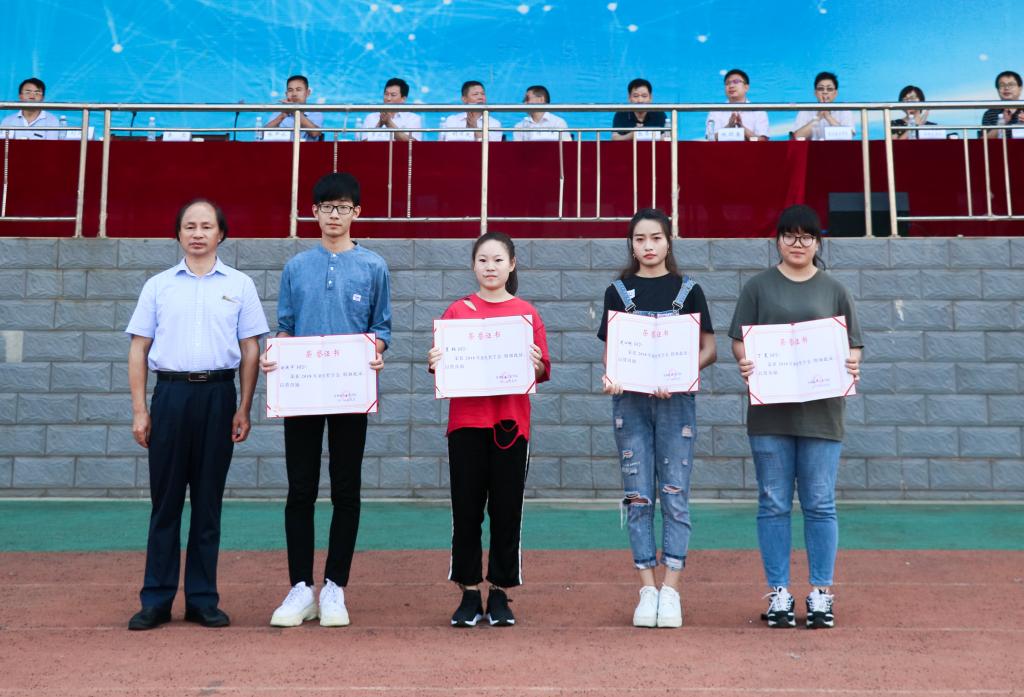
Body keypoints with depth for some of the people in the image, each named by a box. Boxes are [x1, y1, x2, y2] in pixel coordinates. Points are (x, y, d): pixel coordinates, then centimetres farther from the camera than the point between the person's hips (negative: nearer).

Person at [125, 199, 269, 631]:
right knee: (165, 500, 3)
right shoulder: (158, 286, 10)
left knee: (208, 502, 5)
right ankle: (156, 600, 11)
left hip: (217, 395, 0)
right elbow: (139, 349, 9)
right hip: (170, 393, 0)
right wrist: (139, 411, 2)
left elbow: (250, 350, 7)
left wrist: (244, 409, 0)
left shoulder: (239, 285, 8)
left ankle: (203, 599, 13)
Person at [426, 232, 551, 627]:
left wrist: (536, 365, -15)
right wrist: (434, 364, -13)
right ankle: (469, 594, 15)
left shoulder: (526, 313, 6)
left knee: (506, 512, 4)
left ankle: (500, 594, 17)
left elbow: (543, 372, 6)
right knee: (466, 510, 3)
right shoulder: (457, 310, 7)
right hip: (466, 422, 0)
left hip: (511, 424, 0)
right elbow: (442, 364, 8)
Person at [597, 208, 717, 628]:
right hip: (630, 401, 1)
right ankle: (648, 590, 9)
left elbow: (708, 349, 4)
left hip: (675, 401, -1)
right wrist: (609, 378, -12)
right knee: (638, 497, 1)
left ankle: (671, 591, 5)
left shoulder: (688, 291, 6)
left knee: (675, 496, -2)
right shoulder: (618, 292, 10)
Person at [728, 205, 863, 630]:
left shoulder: (834, 291, 11)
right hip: (770, 411, 0)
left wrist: (851, 367, -12)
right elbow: (739, 340, 5)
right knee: (774, 504, 4)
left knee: (820, 504, 3)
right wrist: (745, 364, -16)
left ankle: (821, 594, 13)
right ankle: (778, 593, 13)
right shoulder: (758, 287, 8)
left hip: (821, 412, 1)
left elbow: (852, 345, 9)